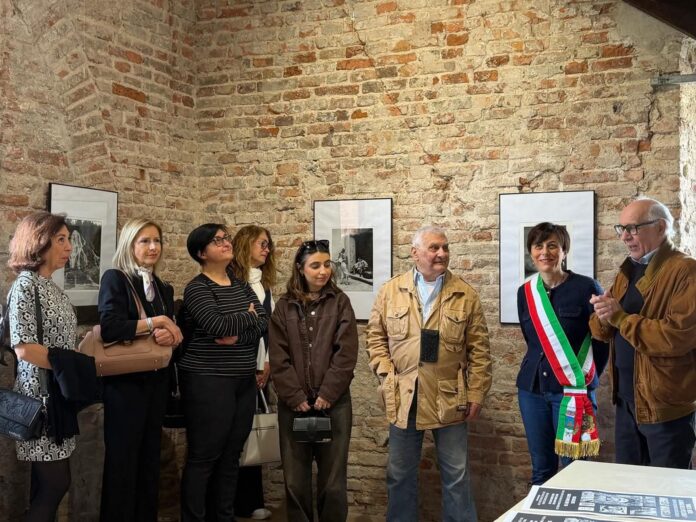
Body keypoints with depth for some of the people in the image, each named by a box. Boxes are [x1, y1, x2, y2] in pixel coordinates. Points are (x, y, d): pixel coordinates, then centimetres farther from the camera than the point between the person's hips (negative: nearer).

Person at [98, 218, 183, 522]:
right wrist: (155, 323, -16)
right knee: (121, 458, 0)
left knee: (150, 457, 11)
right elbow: (109, 327, -20)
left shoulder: (164, 289, 14)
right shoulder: (115, 279, -6)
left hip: (156, 381, 6)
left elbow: (173, 334, 13)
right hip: (124, 381, -6)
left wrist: (170, 335, -10)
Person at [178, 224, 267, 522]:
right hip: (208, 381, -7)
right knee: (203, 457, -1)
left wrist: (238, 337, -17)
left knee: (231, 456, 12)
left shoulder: (241, 285, 12)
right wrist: (248, 316, -6)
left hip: (244, 381, 7)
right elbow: (217, 325, -23)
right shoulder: (197, 288, -7)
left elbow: (264, 324, 1)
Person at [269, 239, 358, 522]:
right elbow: (278, 358, 0)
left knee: (333, 481, 2)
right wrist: (296, 398, -9)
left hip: (334, 403, -1)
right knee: (295, 480, 6)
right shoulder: (284, 306, 6)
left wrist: (327, 395, -11)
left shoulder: (339, 302, 4)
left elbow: (346, 354, -4)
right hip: (294, 404, 1)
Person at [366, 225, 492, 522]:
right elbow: (376, 338, 6)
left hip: (449, 400, -1)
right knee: (400, 474, 12)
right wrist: (388, 377, -5)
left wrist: (476, 394, -3)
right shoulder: (390, 291, 3)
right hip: (404, 399, 1)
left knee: (456, 475, 8)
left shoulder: (465, 295, 1)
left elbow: (479, 349, 1)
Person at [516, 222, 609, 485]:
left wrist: (586, 377, -3)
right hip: (532, 389, 4)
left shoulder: (586, 287, -7)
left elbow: (603, 338, -2)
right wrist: (540, 371, 10)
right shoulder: (525, 292, 7)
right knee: (541, 468, 12)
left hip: (574, 390, -4)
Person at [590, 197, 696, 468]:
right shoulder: (627, 272, 11)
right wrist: (604, 317, -13)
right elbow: (603, 331, 10)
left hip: (666, 405, -8)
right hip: (627, 400, 8)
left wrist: (620, 317, -22)